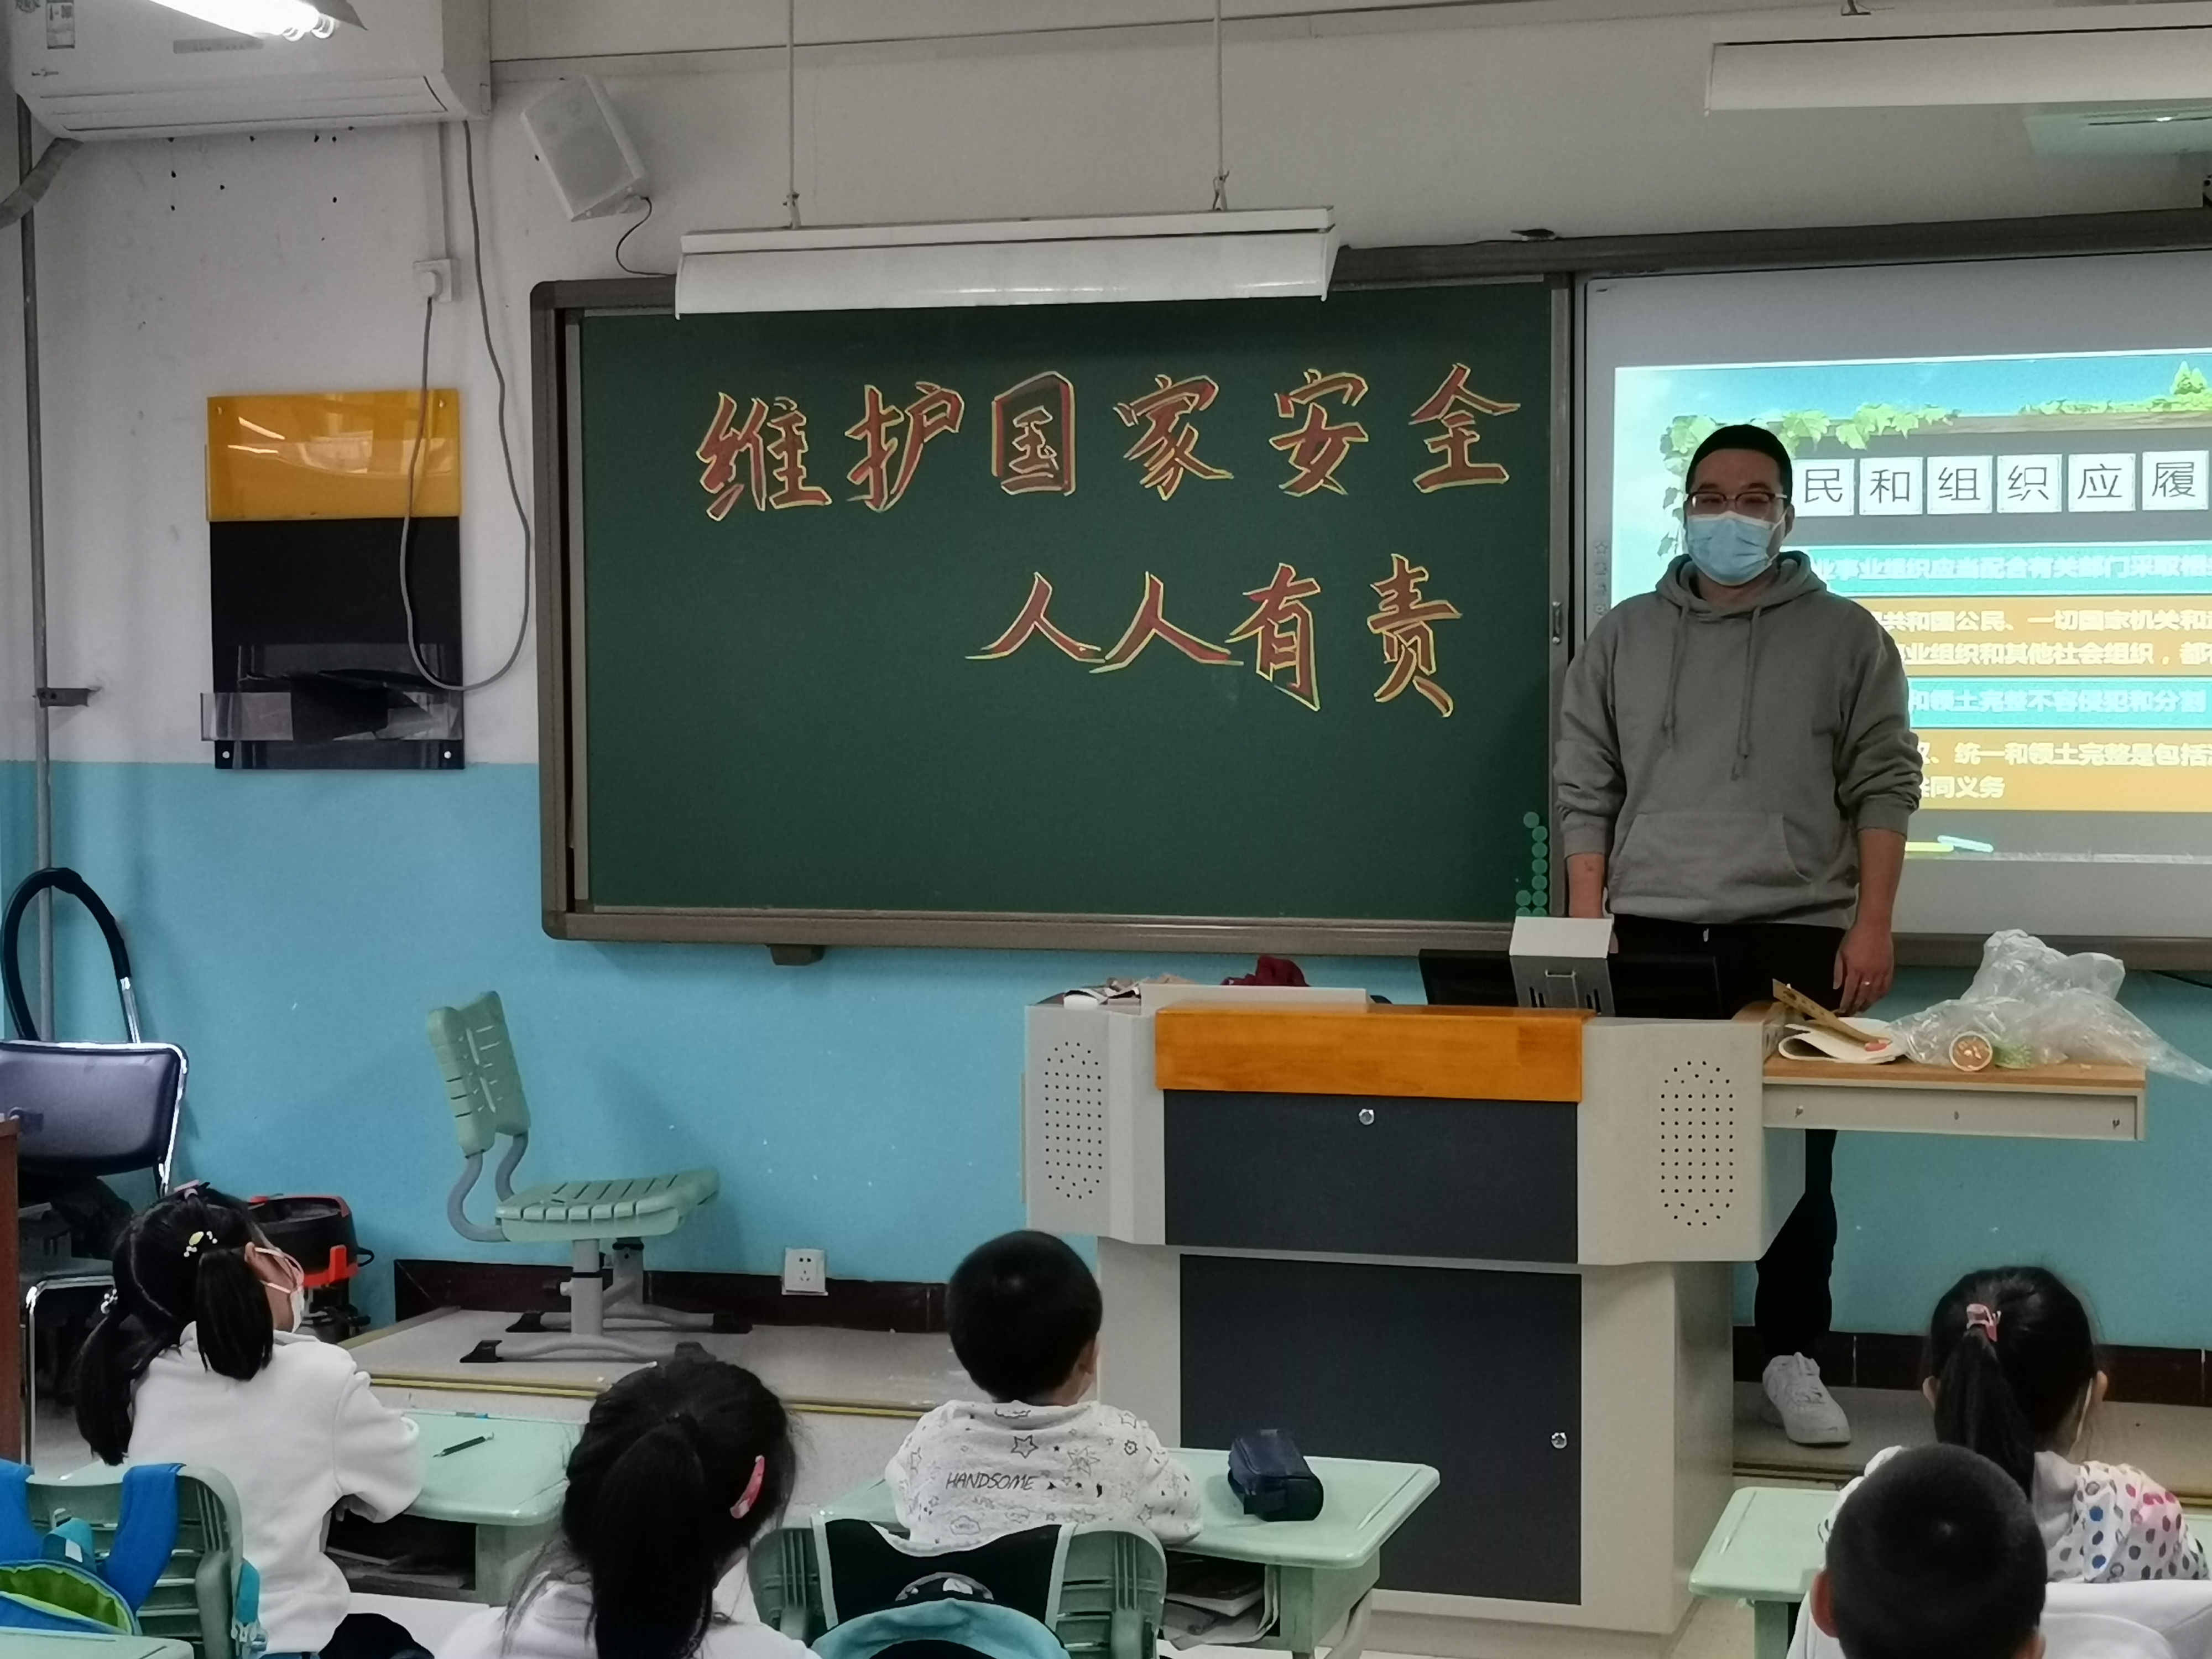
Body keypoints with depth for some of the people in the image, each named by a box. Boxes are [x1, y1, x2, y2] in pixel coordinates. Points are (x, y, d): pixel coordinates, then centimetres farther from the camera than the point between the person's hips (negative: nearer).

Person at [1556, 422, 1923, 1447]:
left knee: (1798, 1162, 3)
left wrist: (1872, 926, -8)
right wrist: (1587, 927, 1)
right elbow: (1585, 791, 9)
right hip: (1654, 938, 1)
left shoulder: (1844, 636, 6)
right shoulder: (1624, 638, 11)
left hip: (1798, 939, -1)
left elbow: (1884, 786, 1)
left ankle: (1792, 1360, 15)